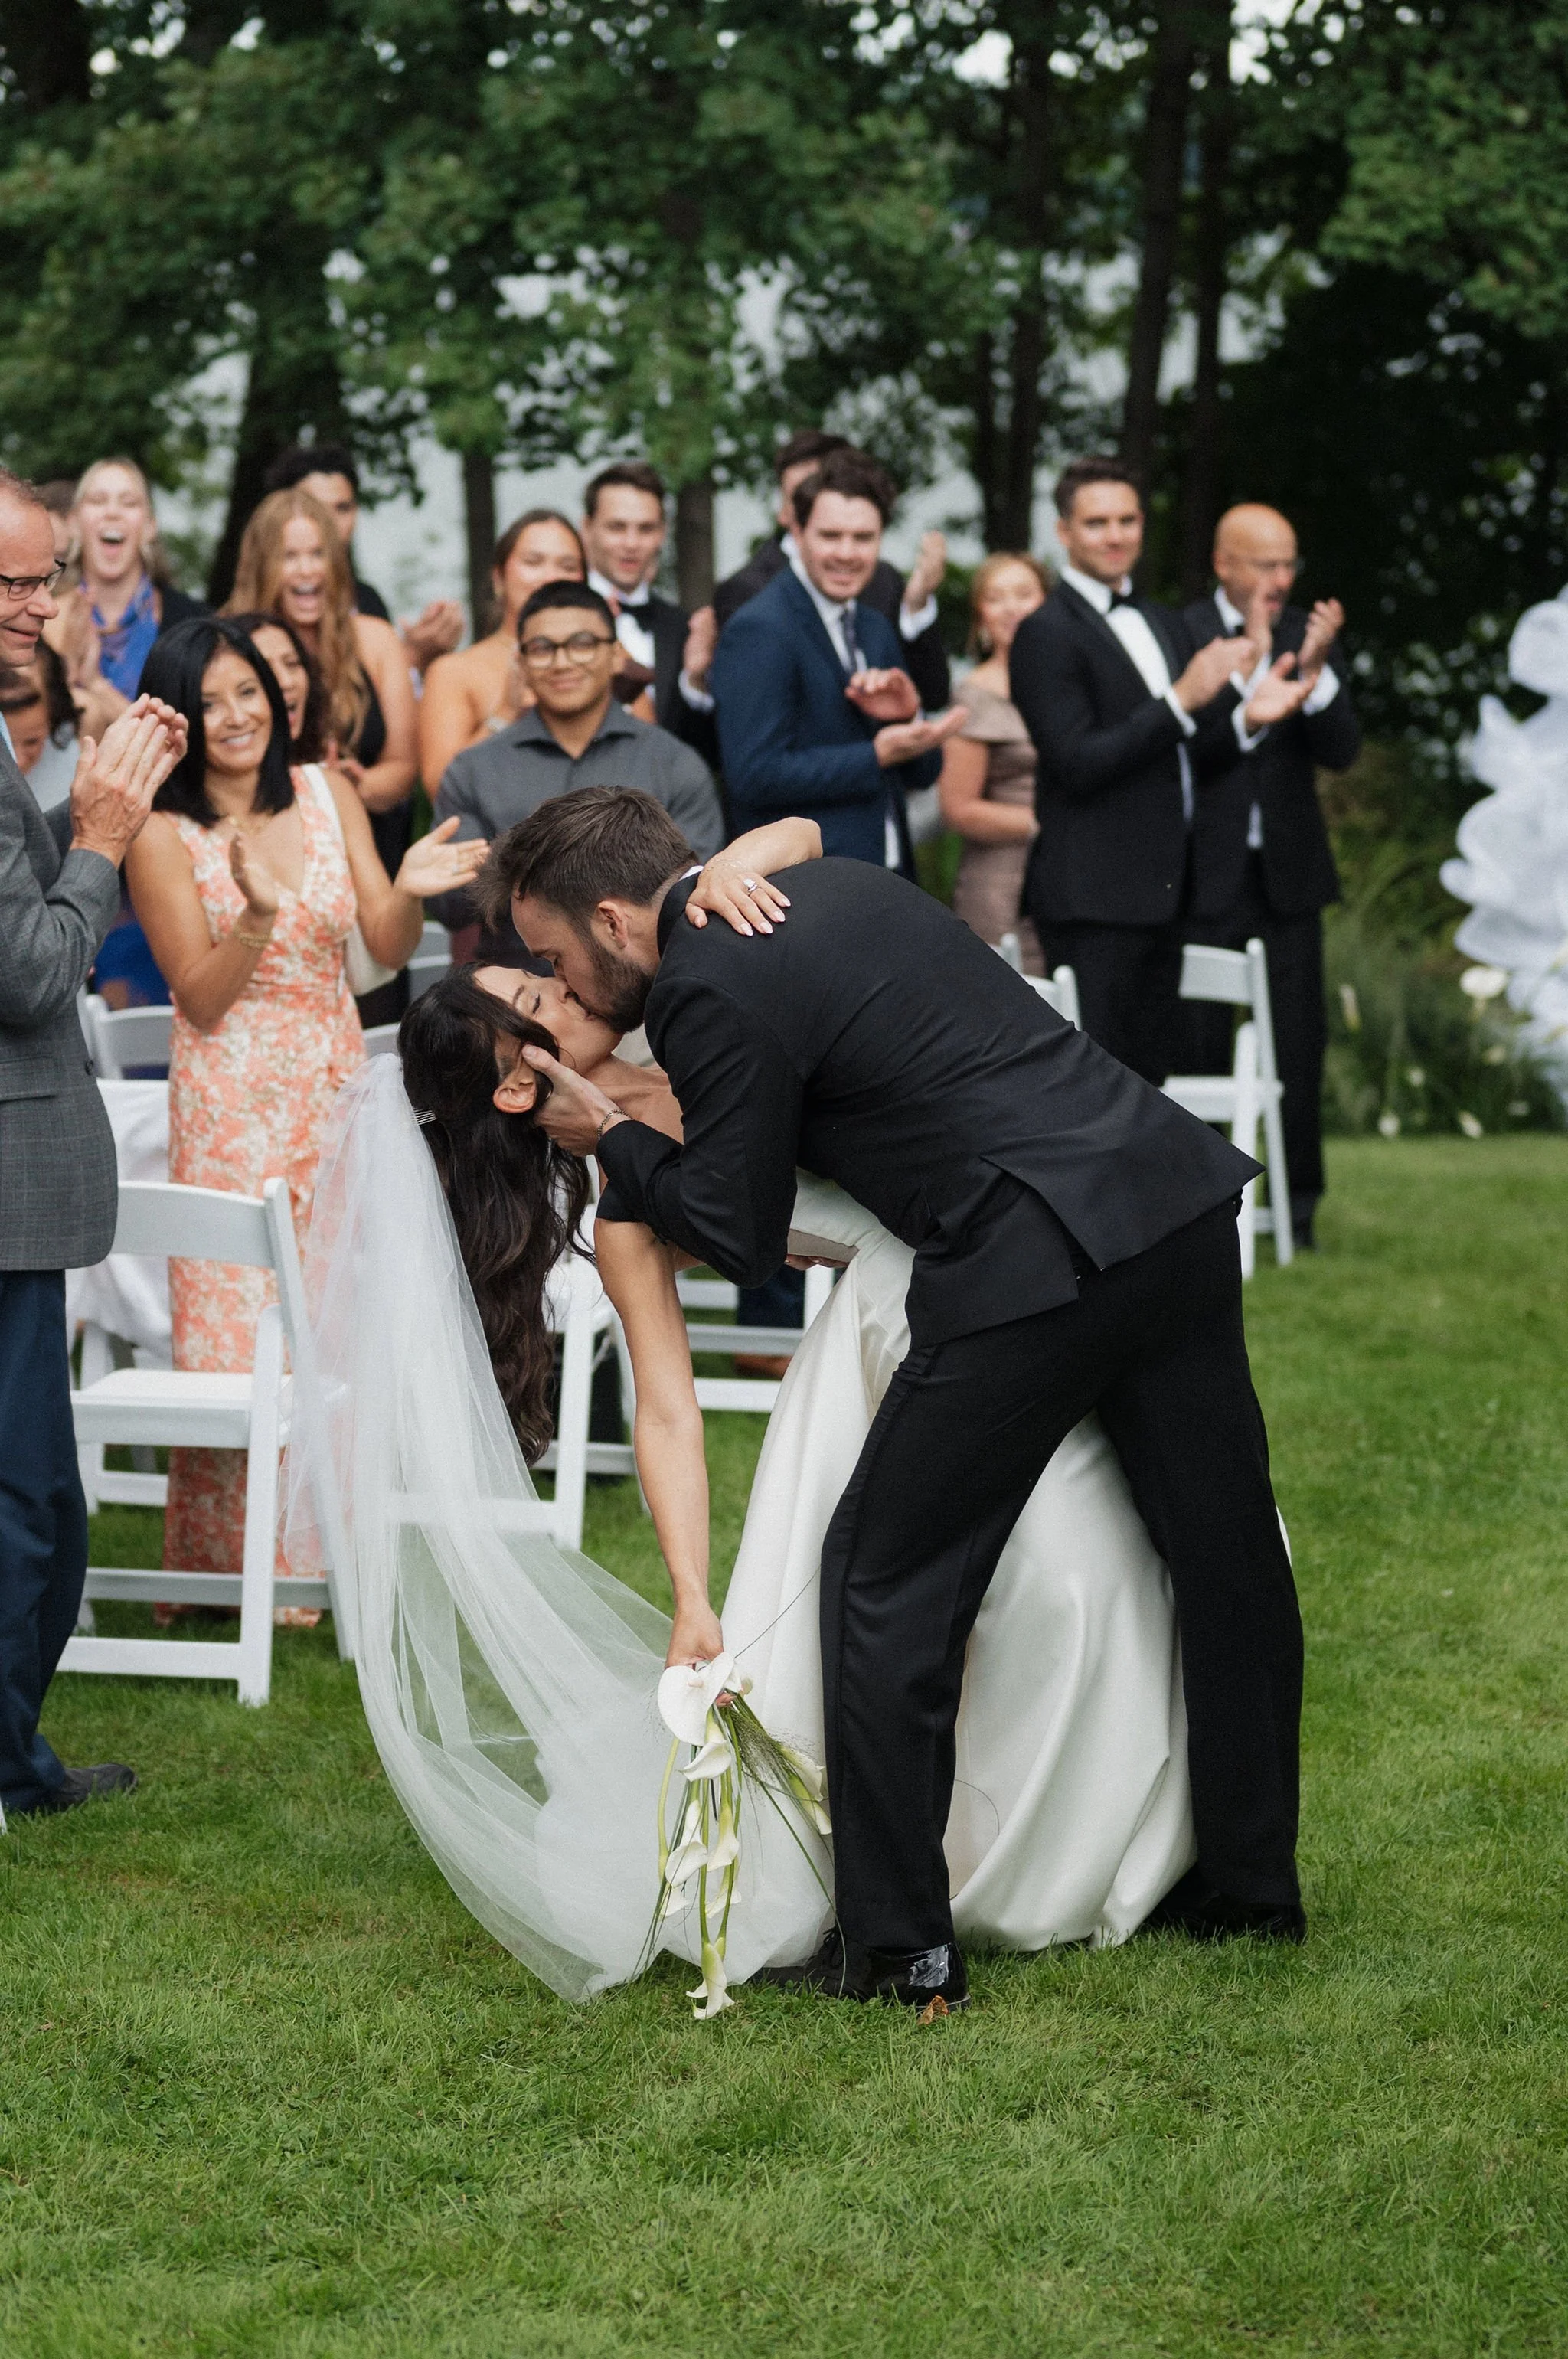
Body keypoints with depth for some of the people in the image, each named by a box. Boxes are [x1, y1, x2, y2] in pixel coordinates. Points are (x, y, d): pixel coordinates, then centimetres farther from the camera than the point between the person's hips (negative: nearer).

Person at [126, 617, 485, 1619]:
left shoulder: (328, 795, 5)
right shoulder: (164, 834, -6)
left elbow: (387, 946, 3)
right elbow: (201, 997, -9)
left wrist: (410, 891, -18)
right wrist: (258, 911, -25)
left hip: (336, 1090, 4)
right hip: (233, 1107, -4)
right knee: (238, 1335, -4)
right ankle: (233, 1565, 6)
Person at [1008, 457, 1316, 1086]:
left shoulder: (1165, 626, 19)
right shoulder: (1047, 634, -8)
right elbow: (1077, 764, -17)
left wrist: (1246, 717, 0)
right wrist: (1182, 701, -21)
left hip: (1158, 894, 8)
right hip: (1093, 899, -8)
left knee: (1147, 1078, 10)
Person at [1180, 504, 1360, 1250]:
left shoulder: (1310, 634, 6)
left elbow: (1341, 749, -3)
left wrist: (1313, 669, -19)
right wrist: (1252, 659, -25)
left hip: (1289, 872, 3)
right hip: (1206, 873, -3)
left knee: (1298, 1041, 4)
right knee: (1197, 1041, 0)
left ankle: (1297, 1203, 13)